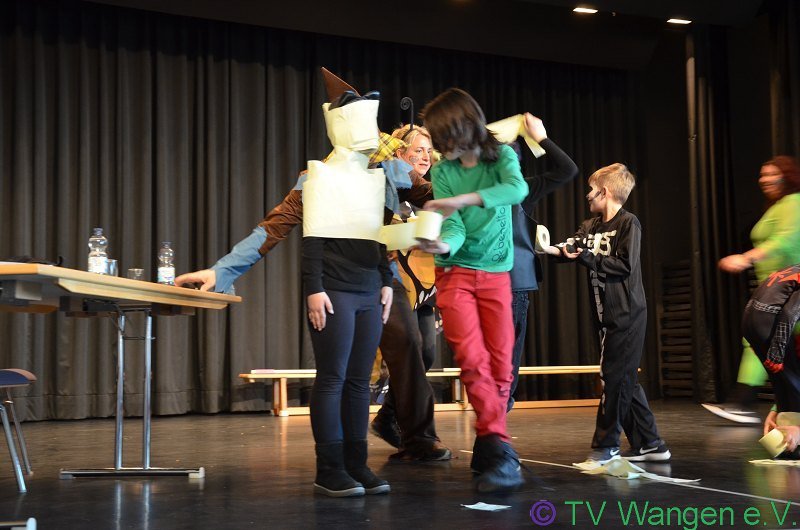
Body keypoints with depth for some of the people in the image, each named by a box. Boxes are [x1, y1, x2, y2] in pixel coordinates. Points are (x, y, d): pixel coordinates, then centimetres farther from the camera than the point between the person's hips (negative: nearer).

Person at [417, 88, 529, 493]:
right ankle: (499, 450, -20)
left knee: (500, 366, -3)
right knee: (472, 358, -18)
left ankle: (486, 450, 10)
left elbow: (517, 189, -23)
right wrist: (443, 245, -33)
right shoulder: (442, 171, 1)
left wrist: (462, 199, -33)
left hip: (496, 274, 1)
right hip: (456, 272, 0)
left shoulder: (501, 155, 0)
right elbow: (454, 227, -10)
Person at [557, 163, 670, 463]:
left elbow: (625, 265, -17)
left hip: (626, 315, -8)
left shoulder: (628, 223, -8)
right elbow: (570, 248, 1)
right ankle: (649, 444, 17)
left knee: (614, 377, -5)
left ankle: (605, 444, 3)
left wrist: (587, 258, -17)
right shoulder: (591, 226, 15)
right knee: (625, 381, 10)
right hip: (607, 315, 8)